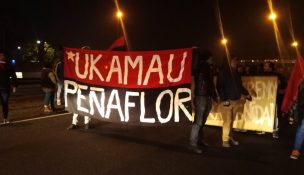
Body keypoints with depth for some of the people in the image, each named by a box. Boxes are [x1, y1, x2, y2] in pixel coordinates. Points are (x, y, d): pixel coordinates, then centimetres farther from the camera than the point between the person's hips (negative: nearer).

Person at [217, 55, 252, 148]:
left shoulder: (236, 73, 14)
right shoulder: (223, 72, -7)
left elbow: (240, 86, 22)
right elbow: (219, 87, -11)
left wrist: (246, 94, 11)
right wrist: (224, 99, -16)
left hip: (235, 101, 6)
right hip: (227, 101, -6)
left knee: (231, 121, 11)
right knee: (227, 121, -5)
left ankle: (230, 138, 21)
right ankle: (225, 140, 5)